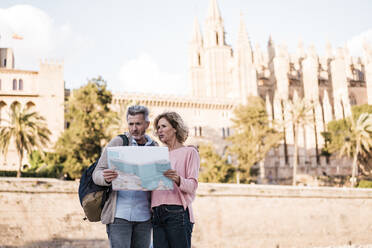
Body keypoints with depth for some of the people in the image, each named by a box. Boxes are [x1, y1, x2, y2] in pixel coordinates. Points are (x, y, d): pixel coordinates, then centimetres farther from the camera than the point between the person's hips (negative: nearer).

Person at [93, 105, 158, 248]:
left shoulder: (155, 148, 10)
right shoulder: (117, 143, 1)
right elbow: (97, 174, -2)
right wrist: (106, 178, -25)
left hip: (144, 215, 3)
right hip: (119, 214, -3)